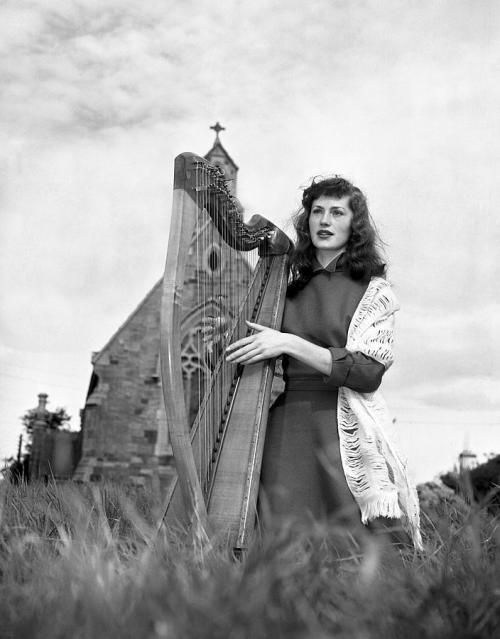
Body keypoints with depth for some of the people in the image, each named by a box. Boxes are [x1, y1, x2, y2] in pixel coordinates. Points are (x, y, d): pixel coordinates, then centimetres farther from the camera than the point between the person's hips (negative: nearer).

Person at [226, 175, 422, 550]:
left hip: (340, 432, -3)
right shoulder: (289, 286, 13)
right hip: (281, 426, 3)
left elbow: (368, 372, -11)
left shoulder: (374, 291, 1)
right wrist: (232, 337, 1)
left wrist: (289, 343, -17)